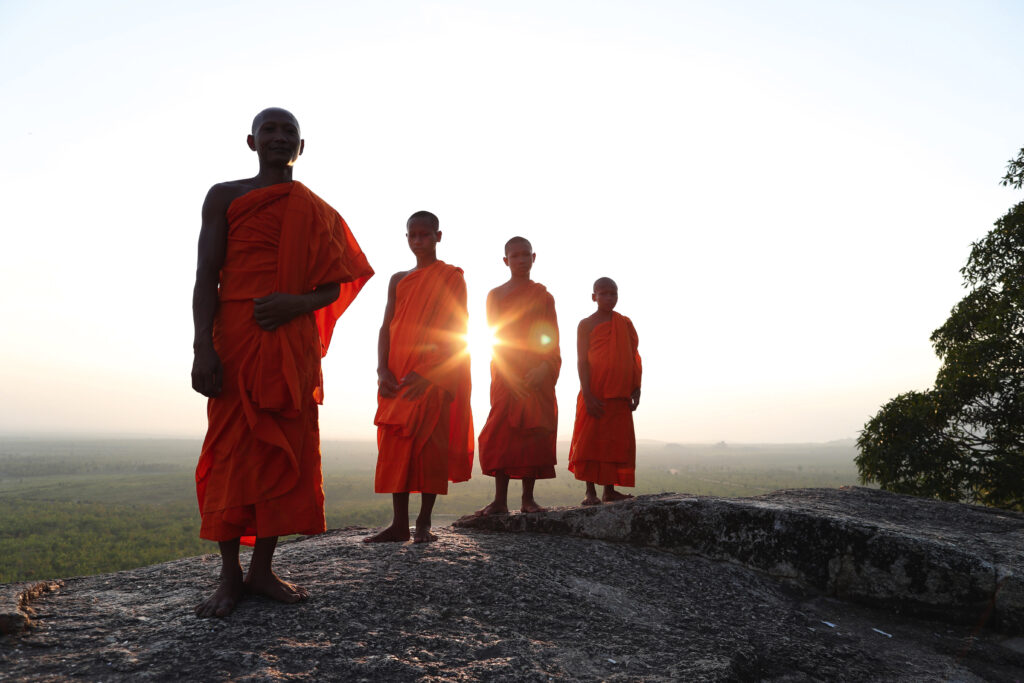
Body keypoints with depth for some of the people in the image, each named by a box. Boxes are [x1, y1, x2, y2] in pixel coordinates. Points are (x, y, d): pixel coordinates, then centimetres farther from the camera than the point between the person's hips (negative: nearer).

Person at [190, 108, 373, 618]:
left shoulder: (316, 211, 15)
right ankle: (229, 576, 4)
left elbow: (336, 285, 10)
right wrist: (203, 348, -14)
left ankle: (262, 569, 12)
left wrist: (297, 303, -12)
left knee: (286, 453, 2)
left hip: (295, 345, 3)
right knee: (232, 452, -5)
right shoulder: (225, 197, 8)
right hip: (236, 340, -3)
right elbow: (206, 276, -1)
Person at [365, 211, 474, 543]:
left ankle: (424, 523, 3)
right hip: (398, 379, 4)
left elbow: (456, 330, -6)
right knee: (395, 445, 1)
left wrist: (426, 373, -17)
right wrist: (382, 370, -6)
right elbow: (386, 327, 11)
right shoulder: (398, 280, 18)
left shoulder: (452, 277, 4)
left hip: (435, 376, -4)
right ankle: (399, 523, 5)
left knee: (430, 446, -5)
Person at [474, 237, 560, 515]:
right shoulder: (496, 295, 10)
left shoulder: (544, 296, 13)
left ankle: (528, 498, 5)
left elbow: (552, 338, 5)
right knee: (502, 432, -6)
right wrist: (510, 375, -13)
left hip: (538, 374, 1)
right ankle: (500, 500, -1)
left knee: (534, 433, -1)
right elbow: (496, 339, 0)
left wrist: (544, 368, -13)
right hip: (505, 372, -1)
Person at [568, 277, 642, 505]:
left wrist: (636, 389, 6)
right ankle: (591, 492, 3)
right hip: (595, 394, -4)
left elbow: (633, 358, 14)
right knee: (591, 440, -4)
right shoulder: (586, 324, 1)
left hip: (620, 396, 5)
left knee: (616, 441, 6)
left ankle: (609, 490, 15)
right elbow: (582, 360, -6)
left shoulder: (625, 324, 12)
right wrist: (587, 395, -15)